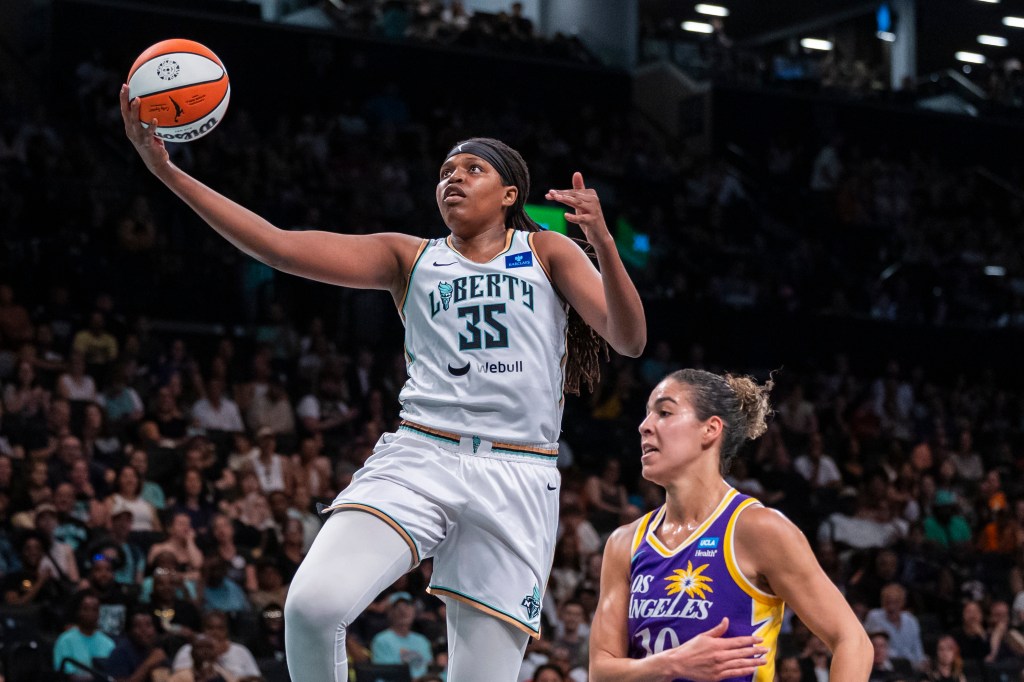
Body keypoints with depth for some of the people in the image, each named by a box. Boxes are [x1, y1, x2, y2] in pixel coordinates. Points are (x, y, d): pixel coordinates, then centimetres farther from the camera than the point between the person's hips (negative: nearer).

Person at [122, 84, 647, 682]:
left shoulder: (546, 252, 15)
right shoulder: (410, 258, 18)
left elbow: (629, 340, 2)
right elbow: (279, 248, 8)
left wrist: (603, 244, -16)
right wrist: (168, 172, -1)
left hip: (516, 479, -1)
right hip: (419, 457, 1)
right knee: (313, 603, -26)